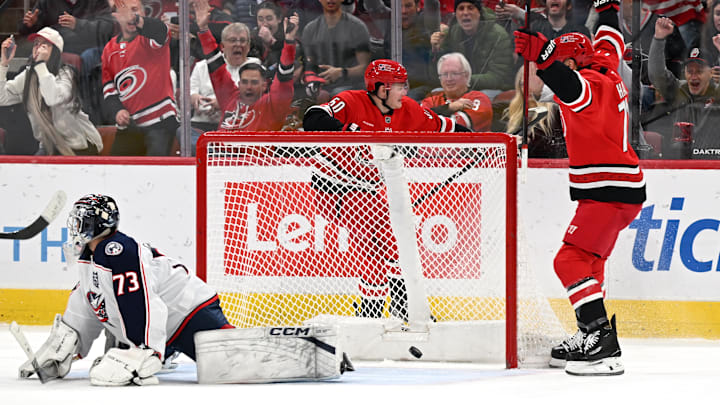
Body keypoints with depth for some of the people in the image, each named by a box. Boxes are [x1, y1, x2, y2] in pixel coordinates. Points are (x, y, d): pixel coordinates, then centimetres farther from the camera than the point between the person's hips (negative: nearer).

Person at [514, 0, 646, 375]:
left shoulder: (591, 85, -15)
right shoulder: (606, 73, 12)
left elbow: (570, 86, -40)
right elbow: (609, 42, 33)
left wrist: (542, 55, -52)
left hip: (609, 191, -11)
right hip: (622, 189, 11)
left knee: (571, 260, -17)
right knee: (588, 260, 21)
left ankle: (604, 344, -27)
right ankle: (589, 337, 26)